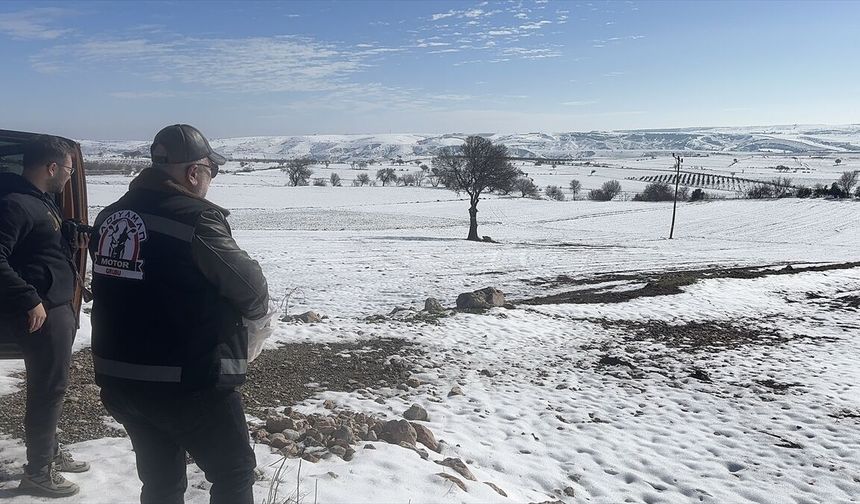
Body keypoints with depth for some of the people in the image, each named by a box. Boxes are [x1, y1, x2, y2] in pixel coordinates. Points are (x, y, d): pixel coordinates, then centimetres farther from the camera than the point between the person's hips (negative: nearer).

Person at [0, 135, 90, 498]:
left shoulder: (42, 200, 13)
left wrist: (71, 242, 11)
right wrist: (30, 301, -25)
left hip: (59, 308, 10)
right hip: (41, 313, -10)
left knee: (51, 386, 20)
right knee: (48, 389, 0)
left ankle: (50, 453, 35)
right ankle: (38, 472, 15)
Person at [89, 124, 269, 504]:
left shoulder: (110, 217, 6)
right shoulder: (196, 218, -19)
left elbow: (128, 295, 11)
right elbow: (249, 285, -14)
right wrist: (257, 310, 8)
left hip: (118, 379, 8)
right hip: (189, 383, -7)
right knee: (234, 473, 11)